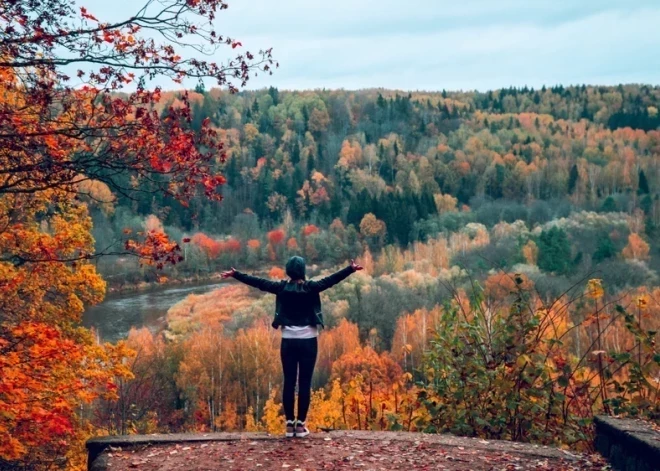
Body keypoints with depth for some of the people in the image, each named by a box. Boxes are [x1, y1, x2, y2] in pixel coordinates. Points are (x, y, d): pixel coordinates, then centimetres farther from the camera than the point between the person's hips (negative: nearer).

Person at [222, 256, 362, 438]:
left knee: (289, 382, 6)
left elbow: (257, 282, 1)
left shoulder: (281, 288, -3)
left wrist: (235, 274, 8)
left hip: (288, 341, 2)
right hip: (308, 341, -2)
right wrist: (351, 269, -9)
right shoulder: (311, 287, -8)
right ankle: (301, 424, 2)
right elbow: (333, 279, -12)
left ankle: (290, 423, 7)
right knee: (305, 383, 1)